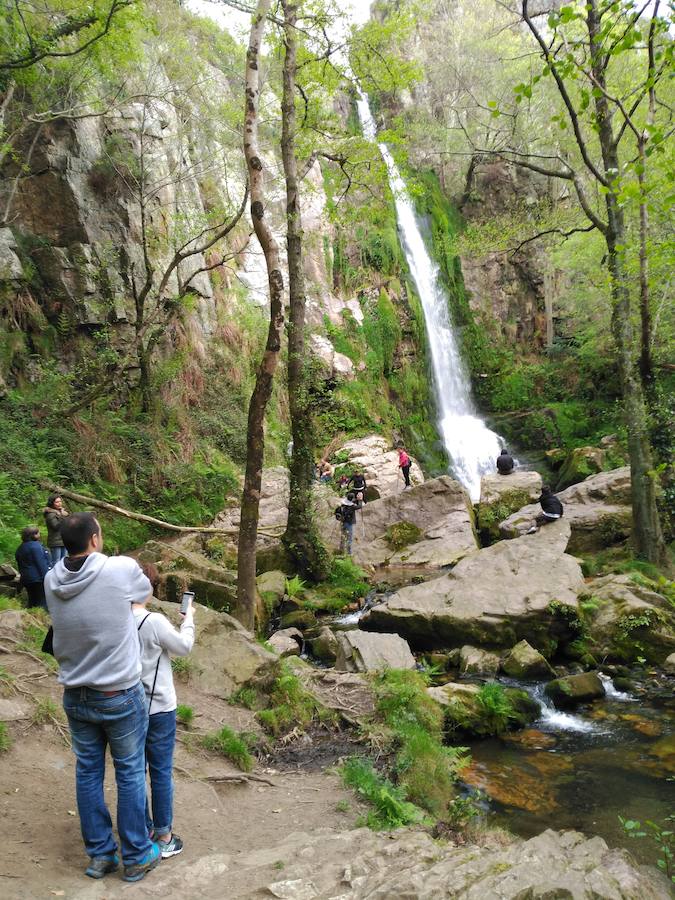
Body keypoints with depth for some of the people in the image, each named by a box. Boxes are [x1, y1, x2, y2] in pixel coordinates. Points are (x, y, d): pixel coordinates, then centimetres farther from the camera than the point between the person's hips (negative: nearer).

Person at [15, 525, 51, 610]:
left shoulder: (20, 548, 13)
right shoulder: (35, 546, -15)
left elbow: (20, 566, 20)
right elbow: (42, 564, -19)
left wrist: (23, 576, 27)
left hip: (26, 580, 9)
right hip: (38, 579, -9)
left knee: (32, 601, 16)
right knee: (43, 603, -6)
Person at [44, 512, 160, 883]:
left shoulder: (52, 581, -9)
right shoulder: (121, 570, -22)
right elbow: (145, 590, -1)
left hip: (75, 696, 4)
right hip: (120, 696, -4)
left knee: (87, 772, 18)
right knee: (130, 774, 12)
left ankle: (99, 854, 32)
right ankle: (136, 856, 26)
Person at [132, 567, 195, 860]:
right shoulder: (155, 622, -23)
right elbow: (184, 646, -7)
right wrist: (188, 618, 7)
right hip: (158, 708, -4)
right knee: (161, 773, 9)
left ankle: (144, 829, 31)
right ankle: (163, 837, 20)